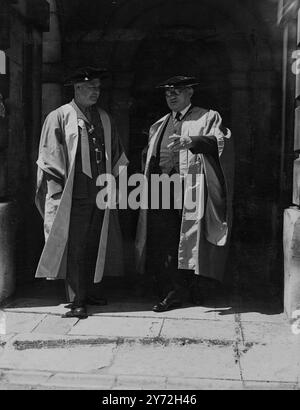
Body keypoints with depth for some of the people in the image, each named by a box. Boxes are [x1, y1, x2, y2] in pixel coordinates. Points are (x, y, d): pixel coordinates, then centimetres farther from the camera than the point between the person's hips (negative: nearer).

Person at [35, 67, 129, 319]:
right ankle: (77, 300, 5)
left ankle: (93, 292, 25)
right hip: (74, 196, -5)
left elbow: (116, 155, 19)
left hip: (101, 195, 5)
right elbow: (49, 158, -4)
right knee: (75, 249, -2)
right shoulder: (60, 118, -1)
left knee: (97, 247, 11)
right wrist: (57, 192, -10)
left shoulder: (105, 119, 15)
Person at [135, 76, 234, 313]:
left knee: (190, 241, -2)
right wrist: (150, 186, 12)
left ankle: (191, 288, 13)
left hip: (191, 189, -4)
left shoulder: (207, 118, 8)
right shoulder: (159, 126, 24)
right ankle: (173, 292, 3)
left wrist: (191, 140, -27)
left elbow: (221, 140, -11)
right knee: (162, 242, -4)